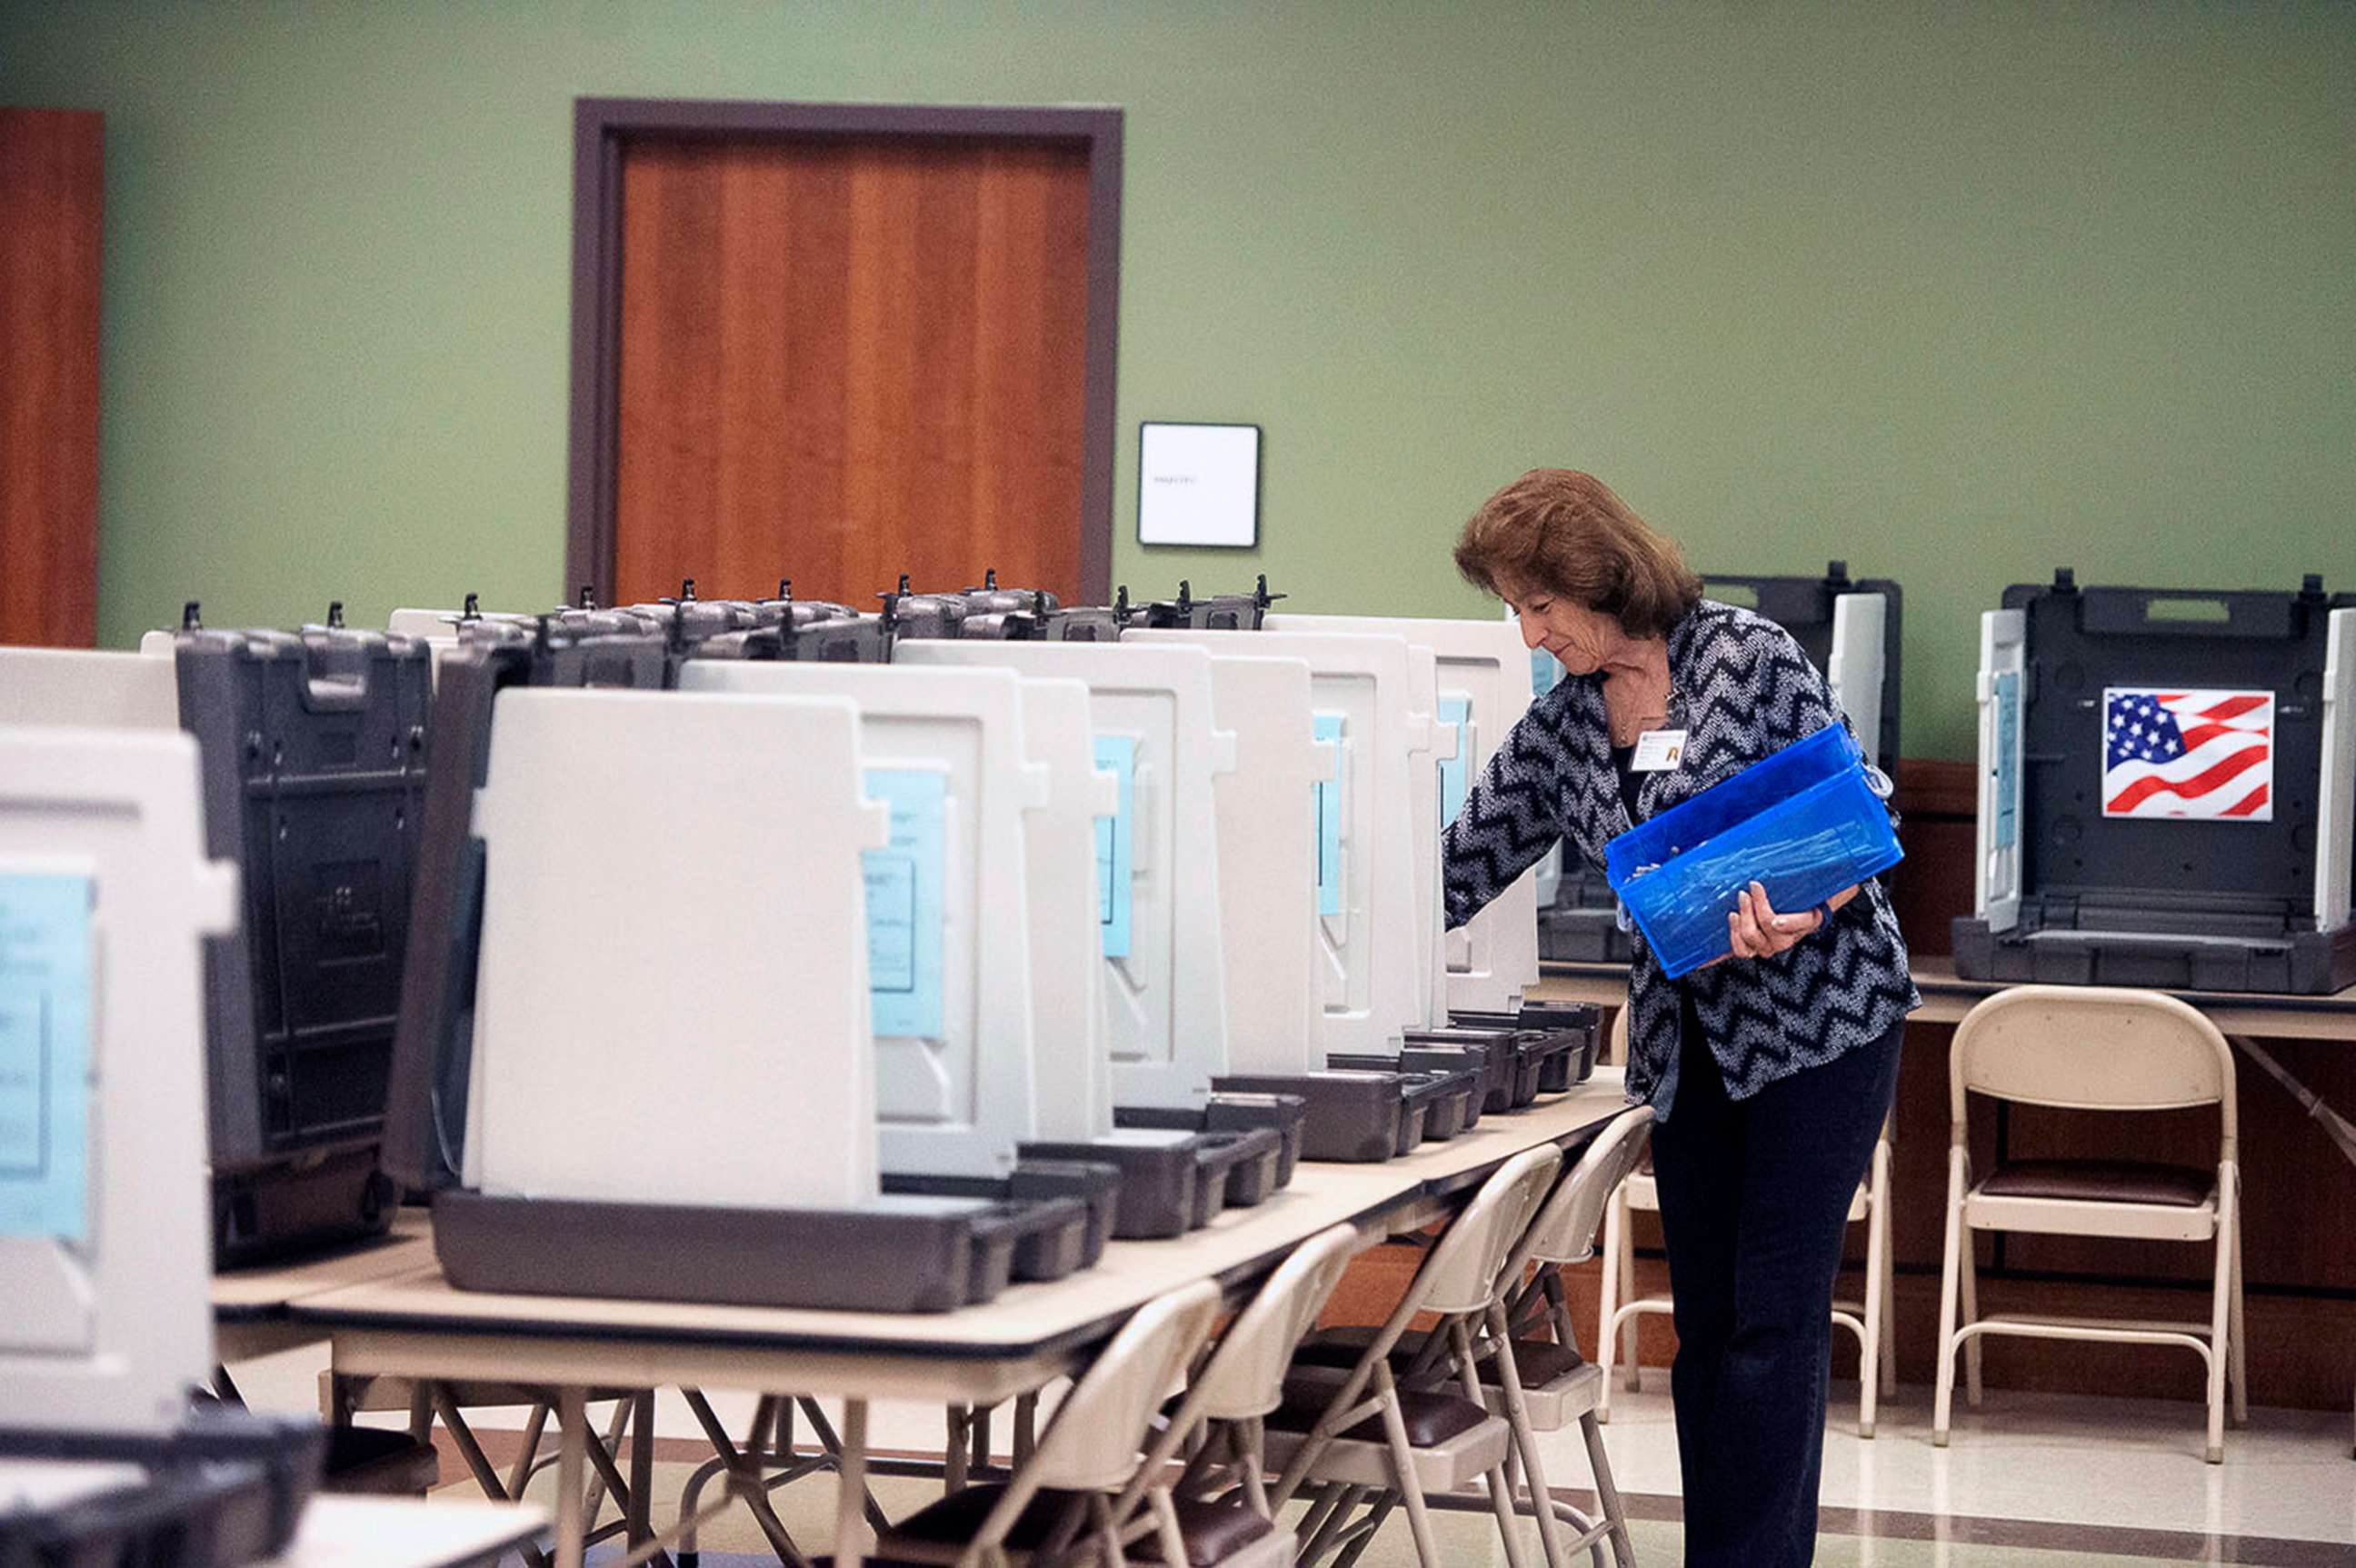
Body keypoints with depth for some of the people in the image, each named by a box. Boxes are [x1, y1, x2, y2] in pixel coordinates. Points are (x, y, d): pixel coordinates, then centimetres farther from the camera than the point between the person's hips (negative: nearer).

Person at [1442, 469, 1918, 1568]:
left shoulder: (1752, 659, -11)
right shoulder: (1562, 724, 6)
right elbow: (1463, 865, 9)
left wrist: (1801, 914, -28)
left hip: (1817, 1013, -6)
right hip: (1688, 1037, 6)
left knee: (1776, 1314, -8)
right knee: (1706, 1322, 7)